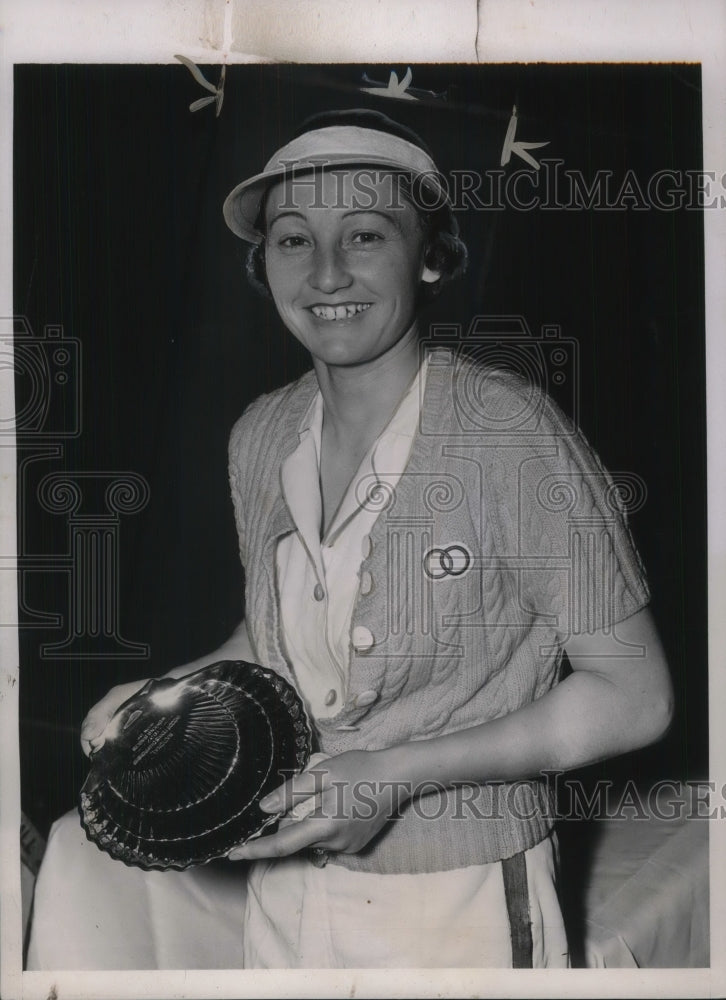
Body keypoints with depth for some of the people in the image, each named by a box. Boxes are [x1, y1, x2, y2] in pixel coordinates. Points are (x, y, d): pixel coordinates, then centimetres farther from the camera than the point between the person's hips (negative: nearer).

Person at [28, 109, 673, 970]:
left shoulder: (509, 434, -20)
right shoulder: (259, 437, -2)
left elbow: (635, 698, -15)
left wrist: (401, 771, -22)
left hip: (460, 907, -5)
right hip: (287, 891, 5)